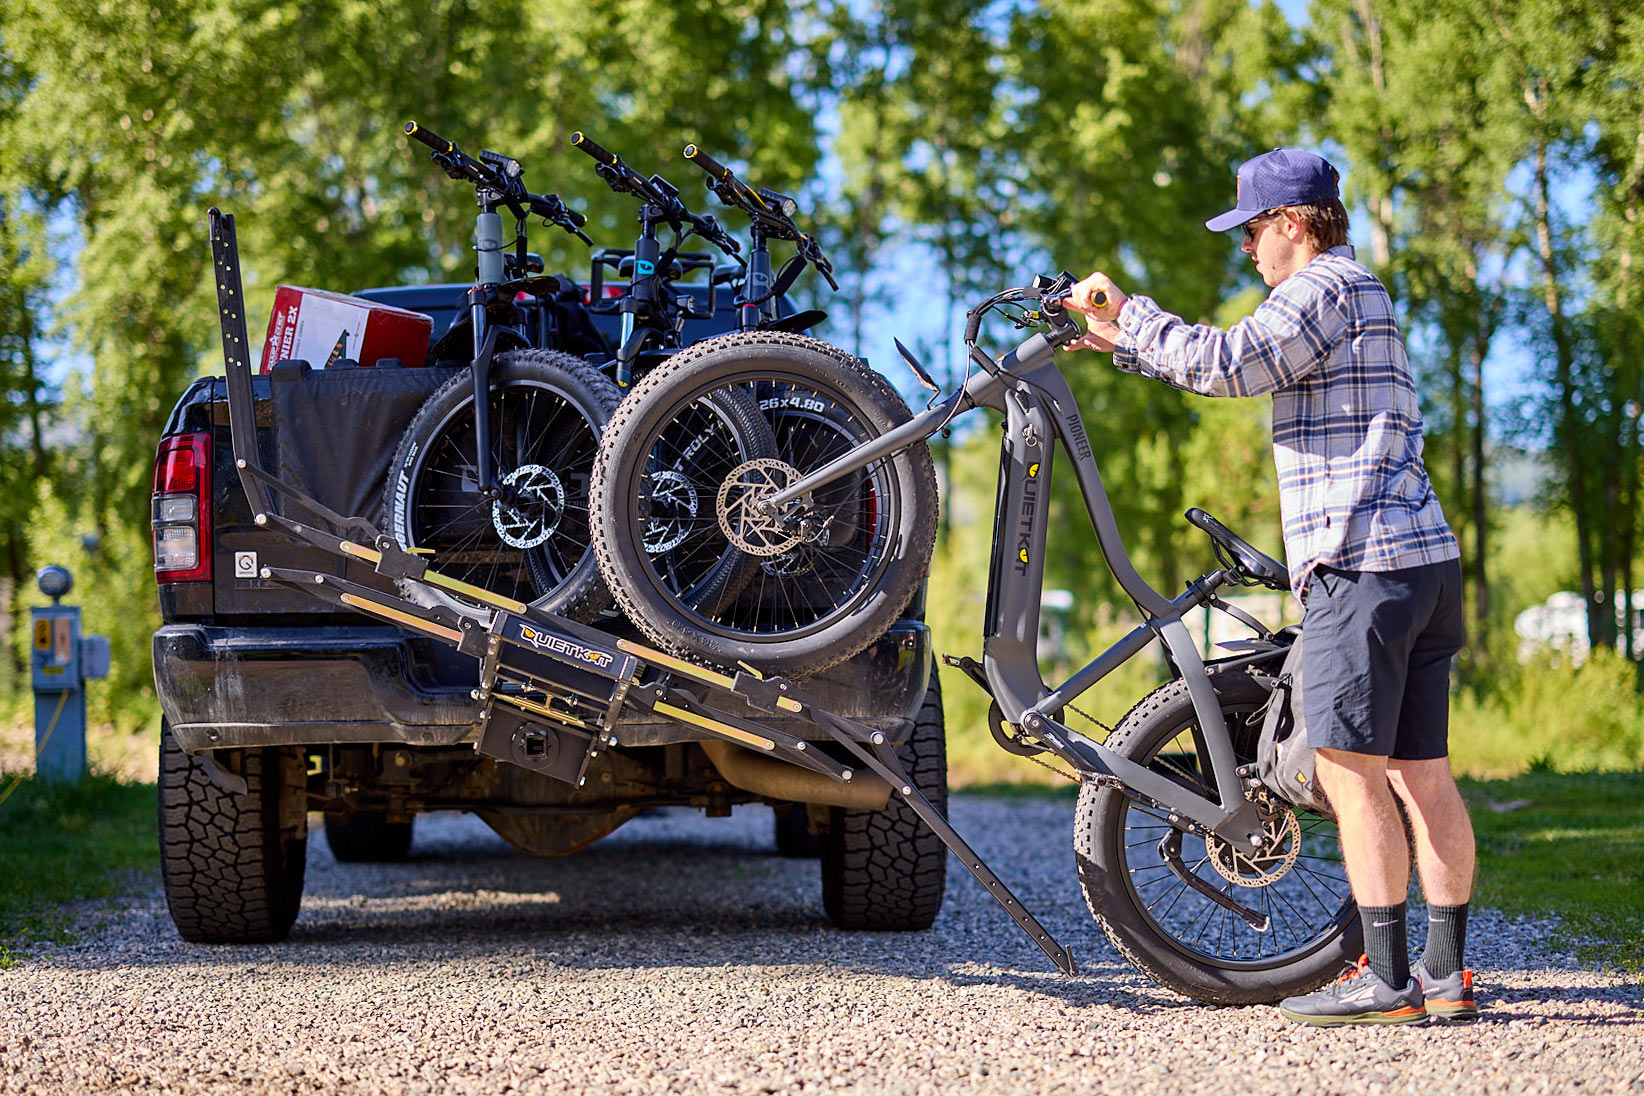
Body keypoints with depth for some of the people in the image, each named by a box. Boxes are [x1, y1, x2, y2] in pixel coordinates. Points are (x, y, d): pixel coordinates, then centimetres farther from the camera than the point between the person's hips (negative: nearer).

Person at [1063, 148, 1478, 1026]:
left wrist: (1128, 310, -6)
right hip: (1426, 559, 10)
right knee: (1422, 772, 8)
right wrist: (1120, 341, 30)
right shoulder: (1356, 295, 24)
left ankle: (1386, 978, -9)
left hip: (1360, 563, -10)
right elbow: (1235, 364, 32)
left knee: (1353, 771, -8)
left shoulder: (1327, 289, -7)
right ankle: (1446, 972, 9)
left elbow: (1224, 363, -19)